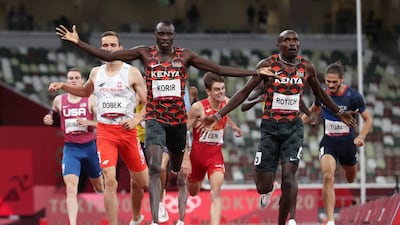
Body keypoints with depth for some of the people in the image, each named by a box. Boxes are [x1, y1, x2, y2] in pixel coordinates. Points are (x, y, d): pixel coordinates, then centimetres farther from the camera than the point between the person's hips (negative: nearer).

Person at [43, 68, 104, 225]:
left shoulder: (91, 100, -4)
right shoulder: (59, 100, 2)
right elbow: (53, 113, 23)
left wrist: (88, 122, -23)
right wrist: (48, 119, 1)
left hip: (89, 147, 0)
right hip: (70, 148, 0)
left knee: (99, 187, 19)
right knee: (71, 187, -20)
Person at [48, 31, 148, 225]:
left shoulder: (132, 73, -3)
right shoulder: (96, 73, 8)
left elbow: (148, 104, -3)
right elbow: (85, 91, 31)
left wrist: (137, 119, -19)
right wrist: (63, 86, 17)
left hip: (127, 130, -1)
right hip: (105, 131, 1)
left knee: (140, 180, 11)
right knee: (110, 181, -15)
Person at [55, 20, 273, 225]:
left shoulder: (185, 56, 1)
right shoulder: (145, 53, -1)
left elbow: (219, 69, 2)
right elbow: (108, 55, -2)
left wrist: (255, 72, -2)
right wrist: (78, 43, -10)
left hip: (178, 119, 2)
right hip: (155, 118, -2)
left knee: (177, 168, 15)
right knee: (154, 167, -19)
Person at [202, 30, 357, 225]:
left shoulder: (307, 68, 4)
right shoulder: (267, 65, -5)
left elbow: (320, 94, 22)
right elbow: (244, 92, -1)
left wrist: (339, 113, 30)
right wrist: (218, 116, -6)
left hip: (294, 128, 1)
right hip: (270, 128, -1)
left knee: (289, 174, -20)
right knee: (263, 186, -2)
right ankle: (267, 189, 38)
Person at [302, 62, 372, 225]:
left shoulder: (353, 96, -16)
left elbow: (368, 120, -7)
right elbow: (314, 110, 15)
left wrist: (361, 137, -22)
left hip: (347, 142, 0)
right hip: (328, 142, 0)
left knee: (351, 179, 22)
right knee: (328, 177, -24)